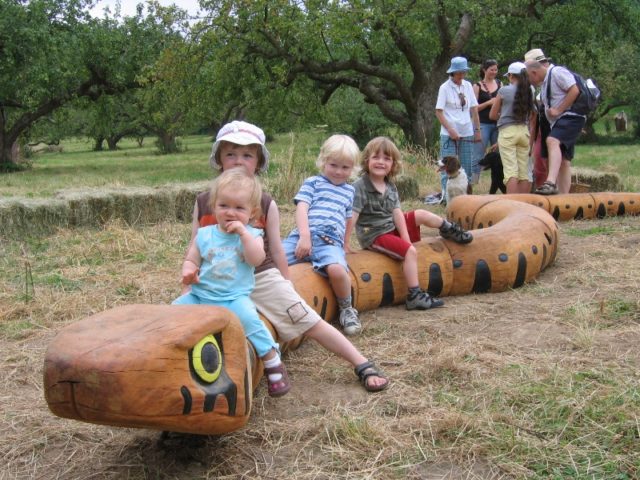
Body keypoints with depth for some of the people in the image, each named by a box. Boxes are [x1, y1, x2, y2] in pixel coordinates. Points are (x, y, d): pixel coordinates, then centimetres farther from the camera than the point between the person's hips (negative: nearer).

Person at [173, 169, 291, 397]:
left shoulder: (251, 235, -1)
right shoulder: (204, 235, 7)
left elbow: (256, 259, -19)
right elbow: (191, 260, 11)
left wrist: (243, 232, -23)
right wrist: (188, 271, -12)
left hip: (235, 298, -4)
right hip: (200, 295, 4)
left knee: (248, 316, -28)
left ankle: (273, 363, -15)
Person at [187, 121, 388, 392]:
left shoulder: (266, 204, -1)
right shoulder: (203, 203, 2)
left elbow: (275, 250, 7)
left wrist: (285, 286, 11)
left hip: (263, 278, -2)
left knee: (309, 321, -7)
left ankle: (363, 366, -2)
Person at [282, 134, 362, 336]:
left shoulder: (349, 191, 27)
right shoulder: (313, 182, 15)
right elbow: (301, 208, 1)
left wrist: (345, 245, 35)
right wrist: (304, 236, -13)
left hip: (331, 242, 1)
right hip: (304, 237, -1)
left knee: (337, 269, -33)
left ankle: (346, 308, -8)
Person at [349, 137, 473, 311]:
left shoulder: (390, 187, 5)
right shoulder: (360, 187, -19)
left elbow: (397, 214, 0)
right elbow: (352, 216, -24)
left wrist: (406, 238, -8)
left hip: (391, 227, 8)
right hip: (374, 236, -8)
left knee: (421, 215, 7)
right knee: (410, 251, -22)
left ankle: (450, 230, 34)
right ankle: (415, 296, -21)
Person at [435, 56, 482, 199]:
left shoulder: (467, 86, 7)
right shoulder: (445, 88, -5)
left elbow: (474, 109, 11)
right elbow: (438, 112, -7)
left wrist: (477, 130, 7)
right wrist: (451, 130, -14)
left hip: (467, 133, 4)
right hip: (449, 134, -4)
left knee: (467, 166, 9)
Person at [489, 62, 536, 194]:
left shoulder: (504, 91, -4)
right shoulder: (529, 92, 7)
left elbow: (492, 115, 4)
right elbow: (532, 117, 13)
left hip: (507, 132, -4)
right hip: (524, 131, 4)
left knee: (511, 171, -8)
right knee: (524, 173, 7)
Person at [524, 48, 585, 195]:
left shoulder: (557, 72, -9)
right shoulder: (545, 81, 19)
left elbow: (574, 90, -18)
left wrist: (558, 110, -18)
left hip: (571, 117, -10)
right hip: (558, 122, 10)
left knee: (552, 141, -32)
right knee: (563, 161, 8)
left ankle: (551, 182, -48)